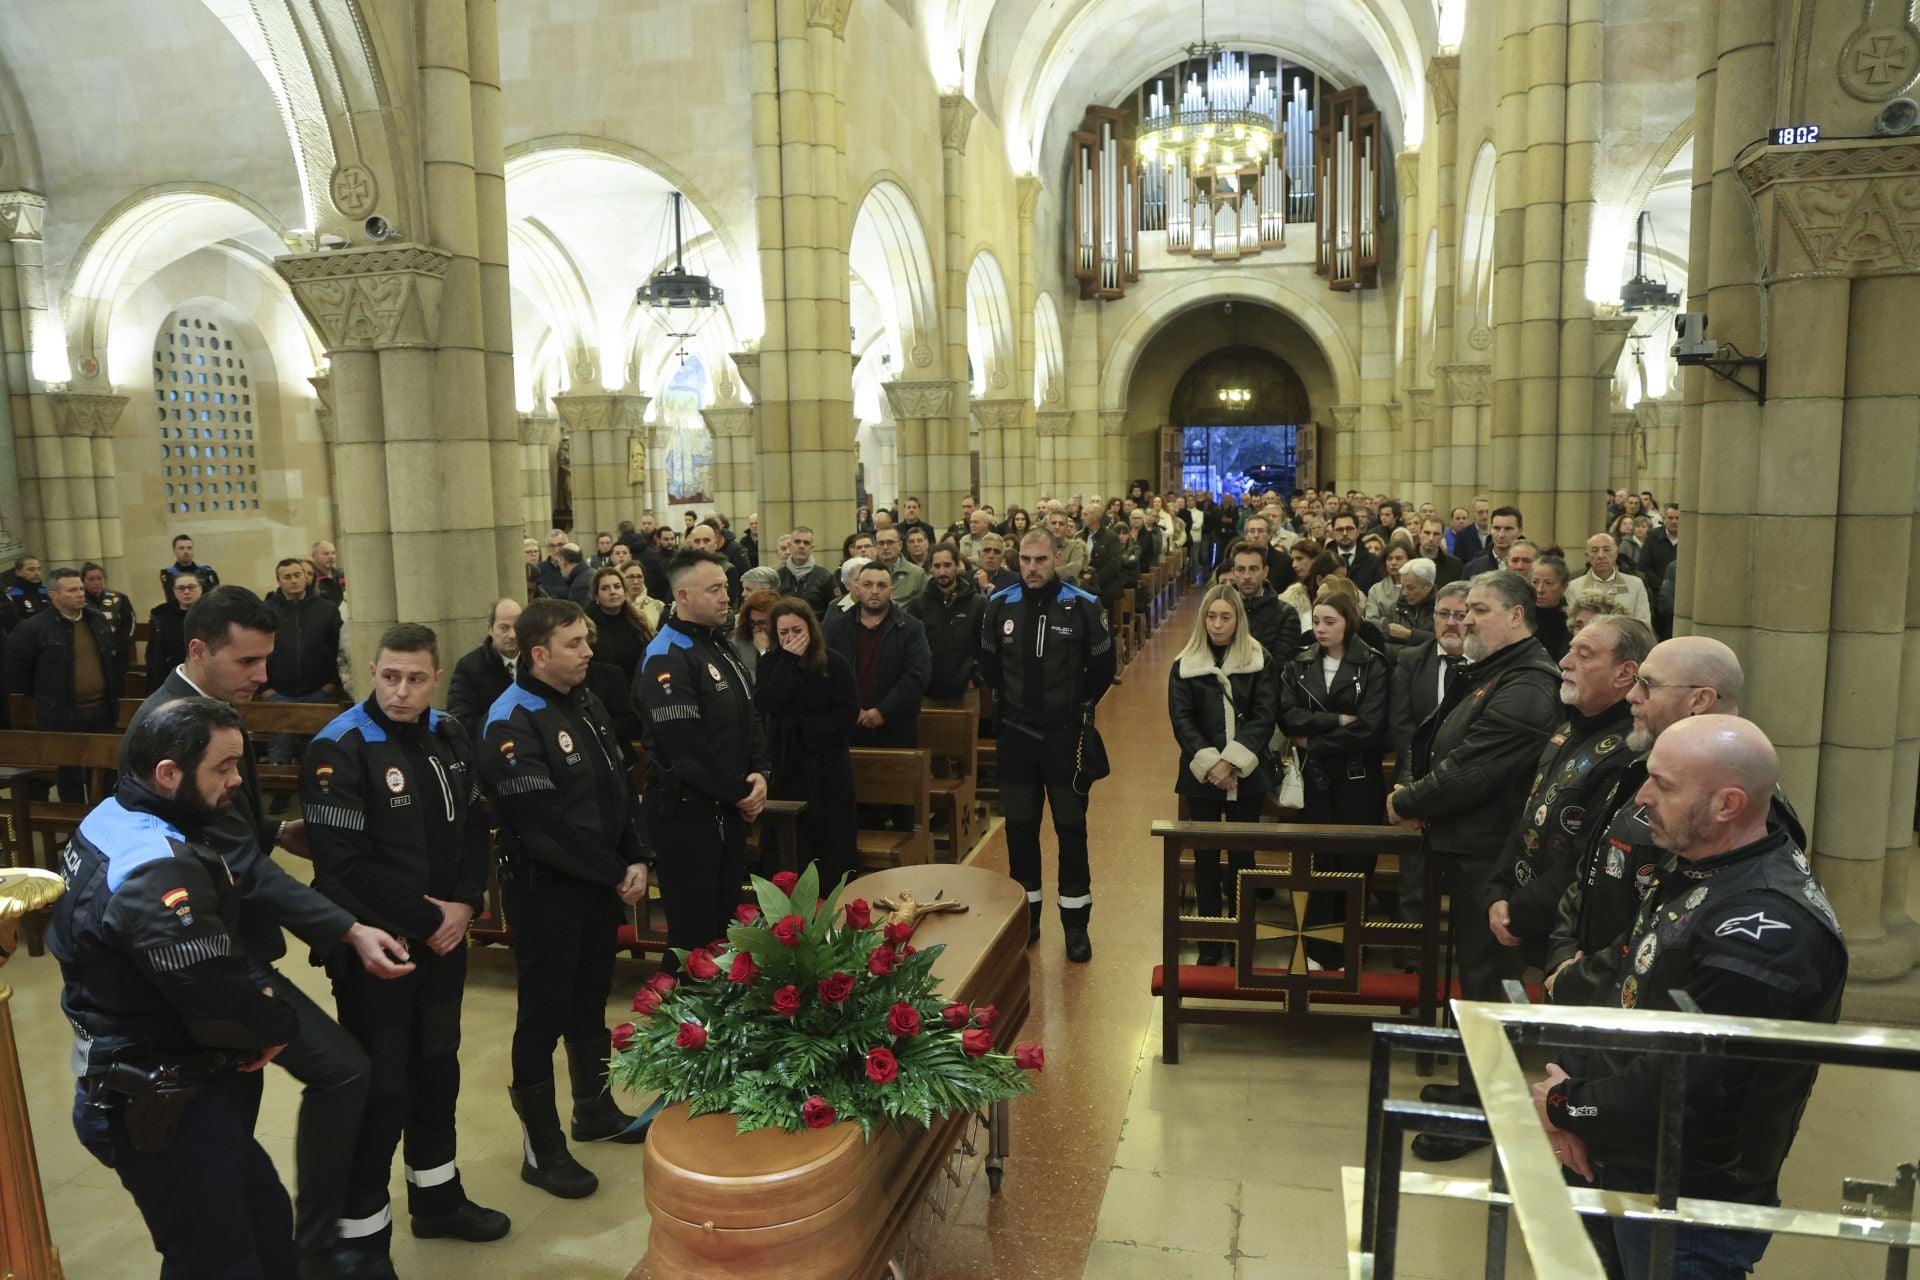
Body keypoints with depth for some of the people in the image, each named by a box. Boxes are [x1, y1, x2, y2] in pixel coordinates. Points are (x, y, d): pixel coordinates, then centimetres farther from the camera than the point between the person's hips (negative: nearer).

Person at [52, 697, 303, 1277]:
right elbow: (224, 1009, -30)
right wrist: (279, 1019, -10)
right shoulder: (159, 871, -30)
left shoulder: (111, 818, 1)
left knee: (264, 1225, 22)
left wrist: (263, 993, -5)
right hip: (167, 1109, -9)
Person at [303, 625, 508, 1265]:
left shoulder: (449, 738, 4)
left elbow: (474, 828, 8)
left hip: (445, 937, 7)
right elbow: (344, 864, -23)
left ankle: (436, 1197, 38)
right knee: (378, 1087, 2)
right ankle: (360, 1233, 20)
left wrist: (463, 905, -7)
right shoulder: (340, 749, -17)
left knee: (437, 1067, 19)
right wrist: (424, 919, -19)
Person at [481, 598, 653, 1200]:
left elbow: (620, 788, 10)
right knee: (544, 1016, 4)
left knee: (591, 1003, 20)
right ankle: (542, 1148, 17)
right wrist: (614, 873, -17)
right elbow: (543, 824, -25)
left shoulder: (587, 704, 7)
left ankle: (594, 1110, 37)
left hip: (601, 881, 8)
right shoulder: (512, 723, -19)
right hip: (545, 890, -8)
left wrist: (636, 860, -3)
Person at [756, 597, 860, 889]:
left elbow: (848, 714, -10)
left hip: (827, 769, -2)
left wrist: (803, 727, -13)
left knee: (835, 847, 1)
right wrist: (790, 661, -16)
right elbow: (766, 705, -14)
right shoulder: (771, 663, 4)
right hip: (787, 767, 2)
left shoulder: (836, 663, -5)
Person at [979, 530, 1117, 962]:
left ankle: (1076, 923, 16)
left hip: (1065, 734, -2)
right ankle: (1025, 917, 24)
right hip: (1016, 733, 3)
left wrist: (1079, 705, 2)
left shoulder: (1083, 606, -9)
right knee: (1020, 825, 11)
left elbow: (1103, 666, 1)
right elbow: (988, 663, 13)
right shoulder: (999, 605, -1)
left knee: (1071, 826, 5)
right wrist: (1008, 699, 12)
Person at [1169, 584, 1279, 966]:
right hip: (1201, 775, 1)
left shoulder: (1261, 662, -1)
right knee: (1206, 855, 6)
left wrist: (1232, 761, -16)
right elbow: (1182, 721, -4)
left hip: (1247, 774, 0)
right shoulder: (1185, 666, 2)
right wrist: (1209, 764, -15)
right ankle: (1210, 938, 16)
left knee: (1242, 853, 6)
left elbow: (1264, 717, -7)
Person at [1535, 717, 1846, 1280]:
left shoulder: (1767, 929, -29)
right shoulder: (1699, 870, 3)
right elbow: (1628, 999, 8)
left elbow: (1677, 1091, -29)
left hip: (1691, 1212, -8)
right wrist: (1576, 1087, -6)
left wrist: (1564, 1106, -13)